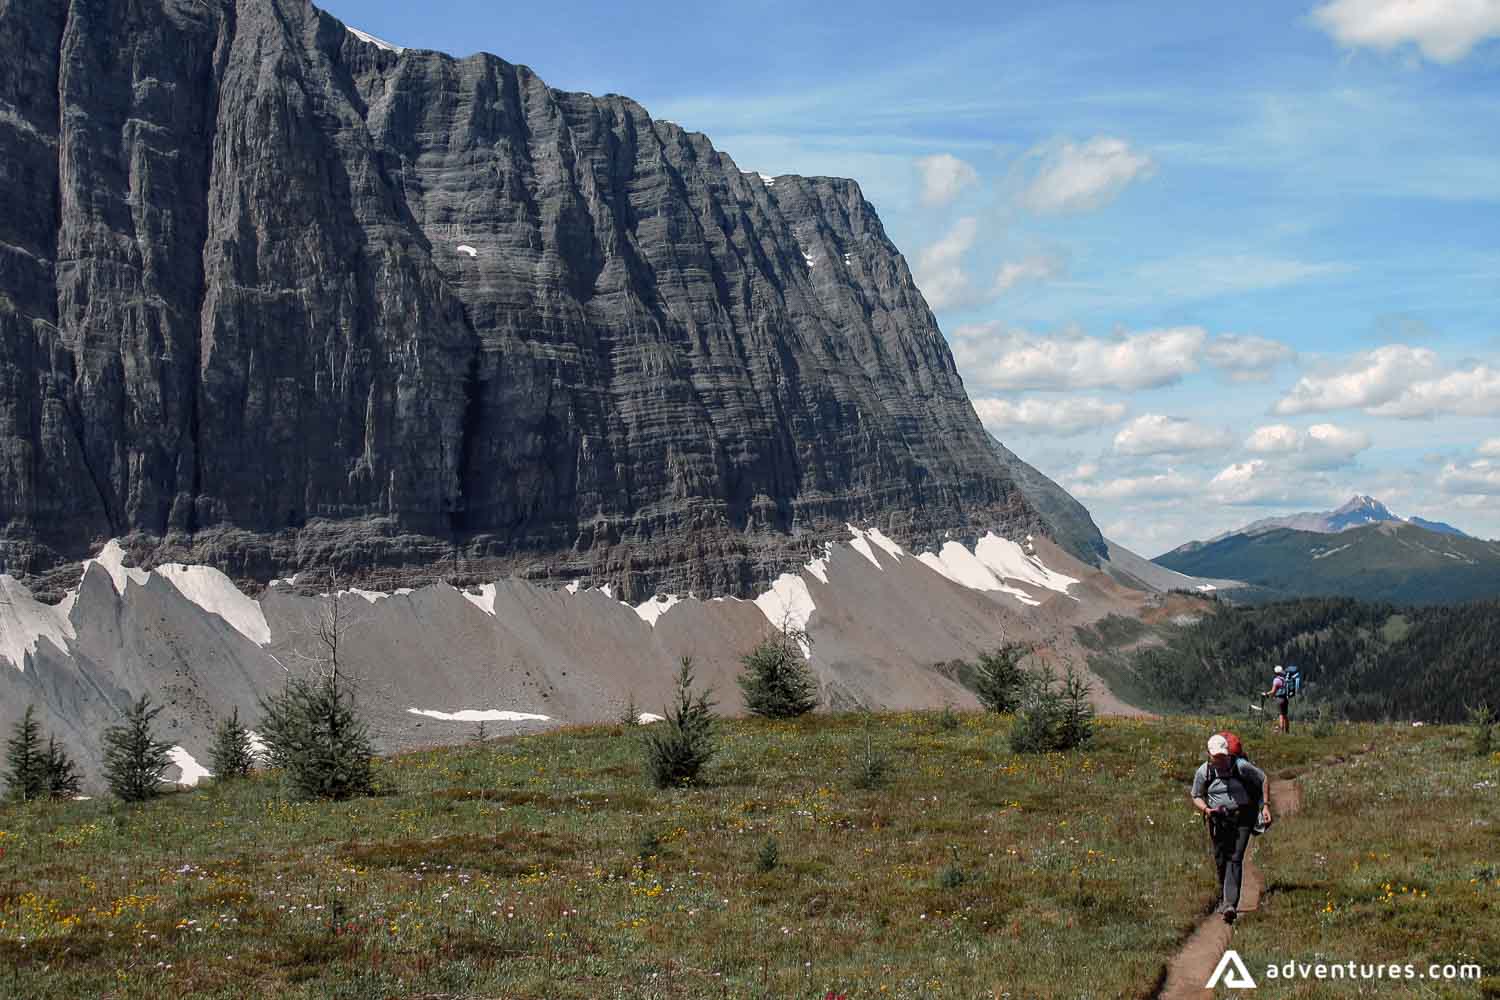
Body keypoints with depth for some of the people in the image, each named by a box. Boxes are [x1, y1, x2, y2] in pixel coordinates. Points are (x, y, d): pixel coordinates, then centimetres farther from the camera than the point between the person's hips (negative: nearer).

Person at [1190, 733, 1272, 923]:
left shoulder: (1241, 766, -8)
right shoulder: (1203, 772, -2)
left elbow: (1263, 780, 6)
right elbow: (1196, 797, 9)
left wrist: (1266, 806, 0)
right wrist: (1206, 809, -12)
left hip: (1242, 817, -3)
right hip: (1218, 820, 3)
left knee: (1235, 859, -14)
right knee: (1221, 861, 9)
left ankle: (1230, 904, -23)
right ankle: (1224, 899, 29)